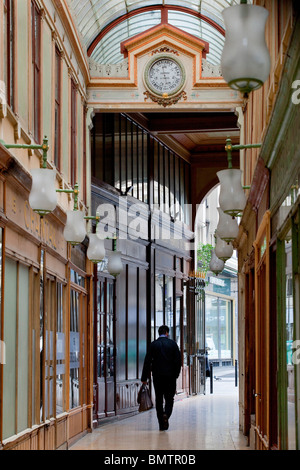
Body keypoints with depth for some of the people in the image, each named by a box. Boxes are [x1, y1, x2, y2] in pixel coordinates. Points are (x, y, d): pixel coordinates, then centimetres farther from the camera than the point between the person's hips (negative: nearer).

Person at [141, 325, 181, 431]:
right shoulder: (173, 344, 0)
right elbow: (178, 360, -2)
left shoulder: (153, 344, 0)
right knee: (169, 399, 10)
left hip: (157, 376, 0)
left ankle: (162, 425, 6)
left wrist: (144, 377, 0)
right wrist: (176, 374, 10)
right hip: (170, 376, 0)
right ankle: (166, 414, -18)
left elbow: (147, 361, -3)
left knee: (159, 399, 8)